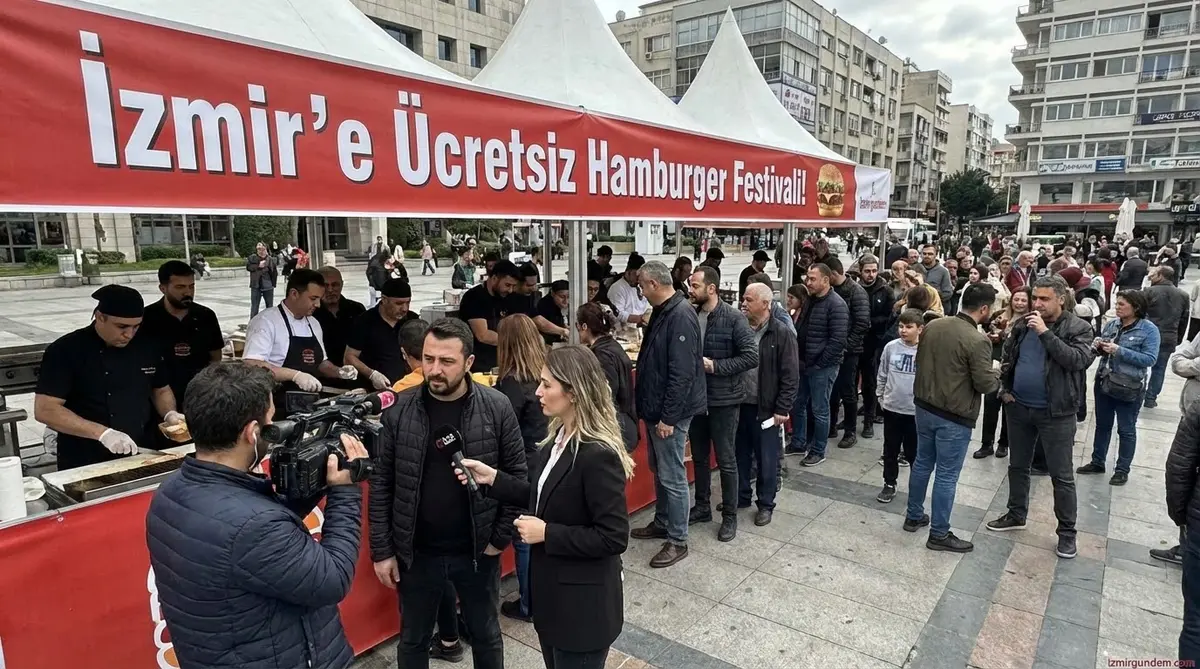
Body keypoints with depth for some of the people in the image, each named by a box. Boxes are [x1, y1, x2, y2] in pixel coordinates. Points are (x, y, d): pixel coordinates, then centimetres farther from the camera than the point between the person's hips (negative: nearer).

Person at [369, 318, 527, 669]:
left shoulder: (497, 407, -13)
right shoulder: (399, 409, -10)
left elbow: (517, 475, -6)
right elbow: (381, 484, -3)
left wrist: (501, 536, -7)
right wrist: (381, 550, -3)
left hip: (478, 550, 0)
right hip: (415, 552, 1)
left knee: (486, 635, 21)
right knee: (413, 640, 21)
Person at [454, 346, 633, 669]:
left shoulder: (598, 456, -27)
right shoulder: (559, 437, 0)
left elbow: (614, 537, -25)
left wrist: (547, 534, -22)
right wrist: (493, 479, 0)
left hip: (583, 606, -8)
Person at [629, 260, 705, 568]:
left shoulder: (681, 316, -21)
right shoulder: (663, 311, 10)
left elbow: (682, 373, -25)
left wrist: (668, 416, -22)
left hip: (670, 413, -10)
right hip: (655, 408, 10)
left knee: (672, 477, 1)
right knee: (659, 470, 21)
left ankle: (677, 541, 14)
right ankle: (662, 523, 37)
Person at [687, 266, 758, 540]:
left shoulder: (733, 318, -14)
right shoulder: (691, 315, 1)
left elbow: (751, 356, -17)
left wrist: (715, 366, -20)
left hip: (723, 399, -5)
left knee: (726, 460, 6)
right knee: (699, 456, 17)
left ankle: (730, 516, 21)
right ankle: (702, 507, 33)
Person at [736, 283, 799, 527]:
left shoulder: (782, 334, -10)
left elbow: (790, 376, -11)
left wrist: (782, 409, -14)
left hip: (766, 409, -4)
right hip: (739, 405, 5)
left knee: (767, 459, 9)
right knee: (740, 456, 16)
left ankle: (766, 504, 25)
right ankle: (740, 497, 33)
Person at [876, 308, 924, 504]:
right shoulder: (891, 347, -3)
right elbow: (881, 375, 8)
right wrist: (881, 398, 8)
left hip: (916, 411, -2)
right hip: (891, 408, 2)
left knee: (914, 452, 10)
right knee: (890, 450, 13)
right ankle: (889, 485, 26)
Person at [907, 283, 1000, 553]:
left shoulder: (932, 326, -1)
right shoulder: (978, 341, -21)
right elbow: (986, 384, -16)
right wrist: (996, 376, 5)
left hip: (924, 406, 7)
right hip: (954, 416, -7)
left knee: (922, 463, 20)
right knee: (946, 475, 5)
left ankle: (914, 516, 33)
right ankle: (939, 534, 17)